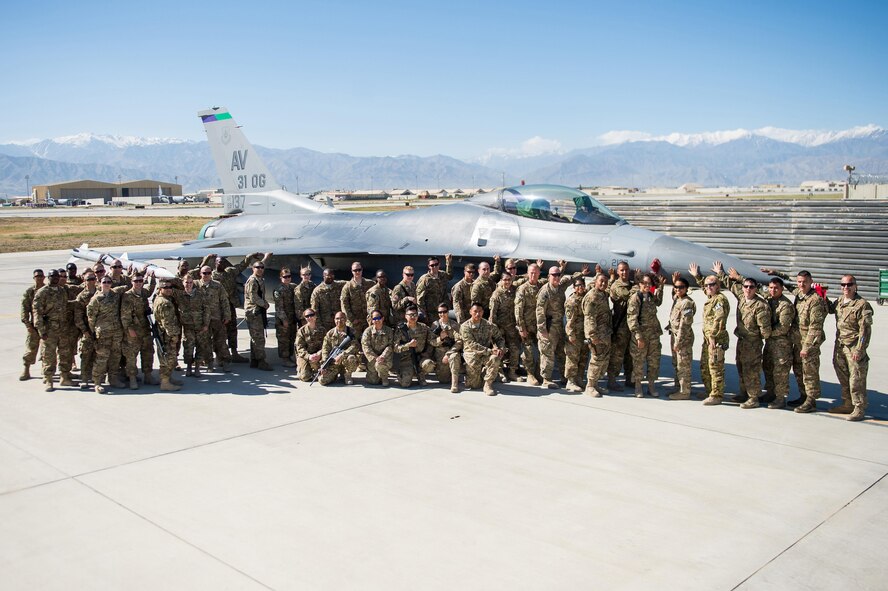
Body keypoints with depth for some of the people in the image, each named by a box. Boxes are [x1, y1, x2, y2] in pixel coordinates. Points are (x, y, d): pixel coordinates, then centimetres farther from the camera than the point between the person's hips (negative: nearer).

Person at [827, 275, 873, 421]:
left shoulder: (862, 305, -13)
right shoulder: (839, 301, 8)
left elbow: (865, 330, -15)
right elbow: (829, 309, 33)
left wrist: (859, 350, -19)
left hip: (854, 347, -7)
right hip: (839, 345, 8)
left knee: (856, 379, -3)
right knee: (843, 378, 16)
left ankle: (859, 408, 6)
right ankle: (847, 404, 28)